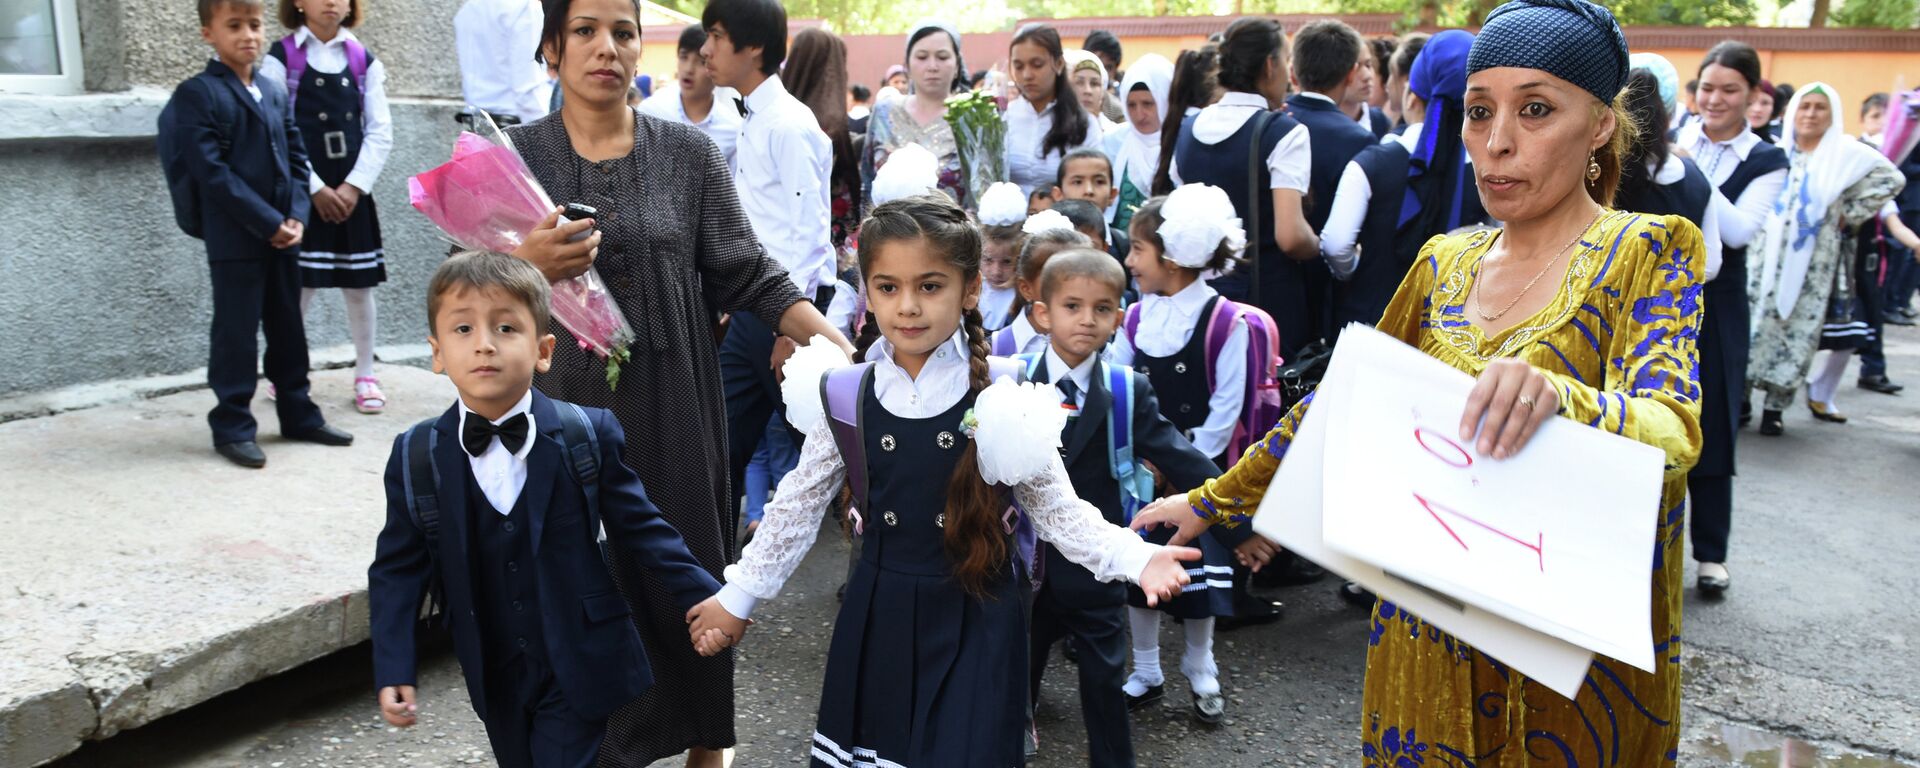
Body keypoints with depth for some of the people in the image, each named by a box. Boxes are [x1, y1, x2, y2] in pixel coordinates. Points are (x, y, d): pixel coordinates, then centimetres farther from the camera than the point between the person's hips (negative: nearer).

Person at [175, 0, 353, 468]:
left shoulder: (275, 91, 14)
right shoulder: (197, 94, -6)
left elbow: (296, 158, 13)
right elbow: (211, 170, -13)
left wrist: (297, 217, -3)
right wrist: (267, 222, -17)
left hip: (283, 234, 6)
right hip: (234, 238, -6)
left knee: (288, 329, 14)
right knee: (236, 334, 0)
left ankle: (298, 415, 25)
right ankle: (233, 427, 10)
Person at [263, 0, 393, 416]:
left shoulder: (364, 61, 8)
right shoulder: (281, 57, -1)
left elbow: (380, 131, 3)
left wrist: (354, 186, -7)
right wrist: (314, 189, -12)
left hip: (352, 192, 3)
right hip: (301, 193, -3)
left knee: (358, 283, 6)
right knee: (301, 284, -2)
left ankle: (365, 374, 19)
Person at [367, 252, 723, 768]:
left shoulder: (589, 436, -13)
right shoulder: (415, 458, -7)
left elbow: (640, 529, -4)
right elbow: (399, 568, 0)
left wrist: (708, 597, -7)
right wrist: (394, 669, -8)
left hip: (581, 671, -3)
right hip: (496, 681, 3)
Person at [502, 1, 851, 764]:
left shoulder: (688, 151, 3)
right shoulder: (514, 154, 2)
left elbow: (748, 275, 0)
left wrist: (844, 350, -9)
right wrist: (526, 267, -19)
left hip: (672, 407, 1)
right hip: (561, 405, 0)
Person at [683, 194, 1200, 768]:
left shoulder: (1003, 398, -10)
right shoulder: (847, 396, -4)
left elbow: (1056, 509, -4)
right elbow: (799, 504, 7)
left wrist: (1134, 557, -19)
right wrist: (738, 596, 12)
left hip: (976, 619, -2)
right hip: (878, 615, 3)